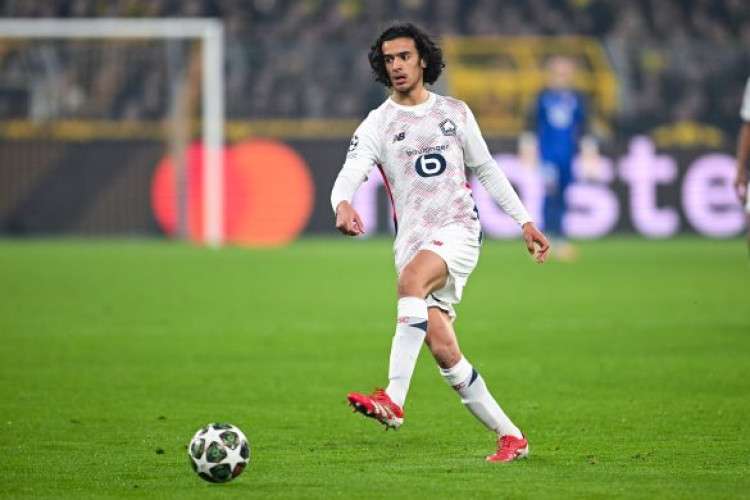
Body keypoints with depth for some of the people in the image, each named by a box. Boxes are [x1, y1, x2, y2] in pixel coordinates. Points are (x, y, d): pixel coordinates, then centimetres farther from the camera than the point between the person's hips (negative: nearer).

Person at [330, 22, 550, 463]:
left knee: (411, 277, -34)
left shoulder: (455, 112, 11)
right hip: (413, 241, 2)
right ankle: (510, 436, 9)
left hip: (459, 229, -2)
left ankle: (394, 400, -44)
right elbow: (351, 173, -11)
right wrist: (343, 203, -34)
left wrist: (525, 221, 18)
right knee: (443, 349, -5)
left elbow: (487, 170, 21)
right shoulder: (377, 125, 6)